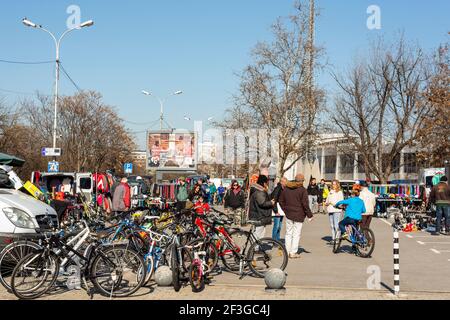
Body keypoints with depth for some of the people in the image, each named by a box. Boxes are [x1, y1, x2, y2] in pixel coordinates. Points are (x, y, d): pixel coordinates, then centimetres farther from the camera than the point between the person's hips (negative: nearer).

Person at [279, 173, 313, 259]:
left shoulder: (286, 188, 6)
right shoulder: (302, 190, -11)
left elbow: (281, 200, 12)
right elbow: (305, 204, -14)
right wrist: (309, 215, -6)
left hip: (288, 214, 5)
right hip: (299, 215, -5)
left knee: (288, 233, 15)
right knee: (296, 234, 2)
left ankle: (287, 251, 18)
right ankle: (293, 253, 3)